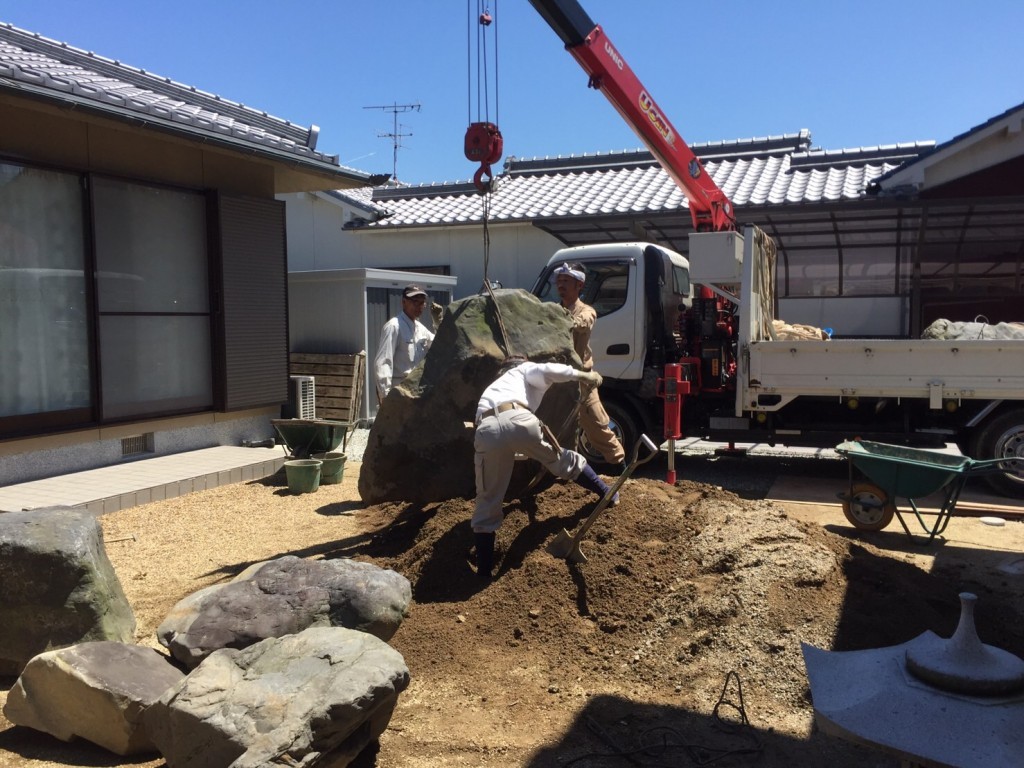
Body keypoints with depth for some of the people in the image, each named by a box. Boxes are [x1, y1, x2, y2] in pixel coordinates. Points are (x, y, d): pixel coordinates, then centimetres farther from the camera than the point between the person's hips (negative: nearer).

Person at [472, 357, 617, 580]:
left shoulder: (493, 387, 46)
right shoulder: (525, 370, 32)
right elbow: (547, 371, 8)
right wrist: (582, 375, 16)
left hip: (486, 429, 3)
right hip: (516, 418, -3)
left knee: (487, 502, 12)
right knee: (561, 458, 23)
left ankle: (484, 571, 13)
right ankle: (607, 494, 40)